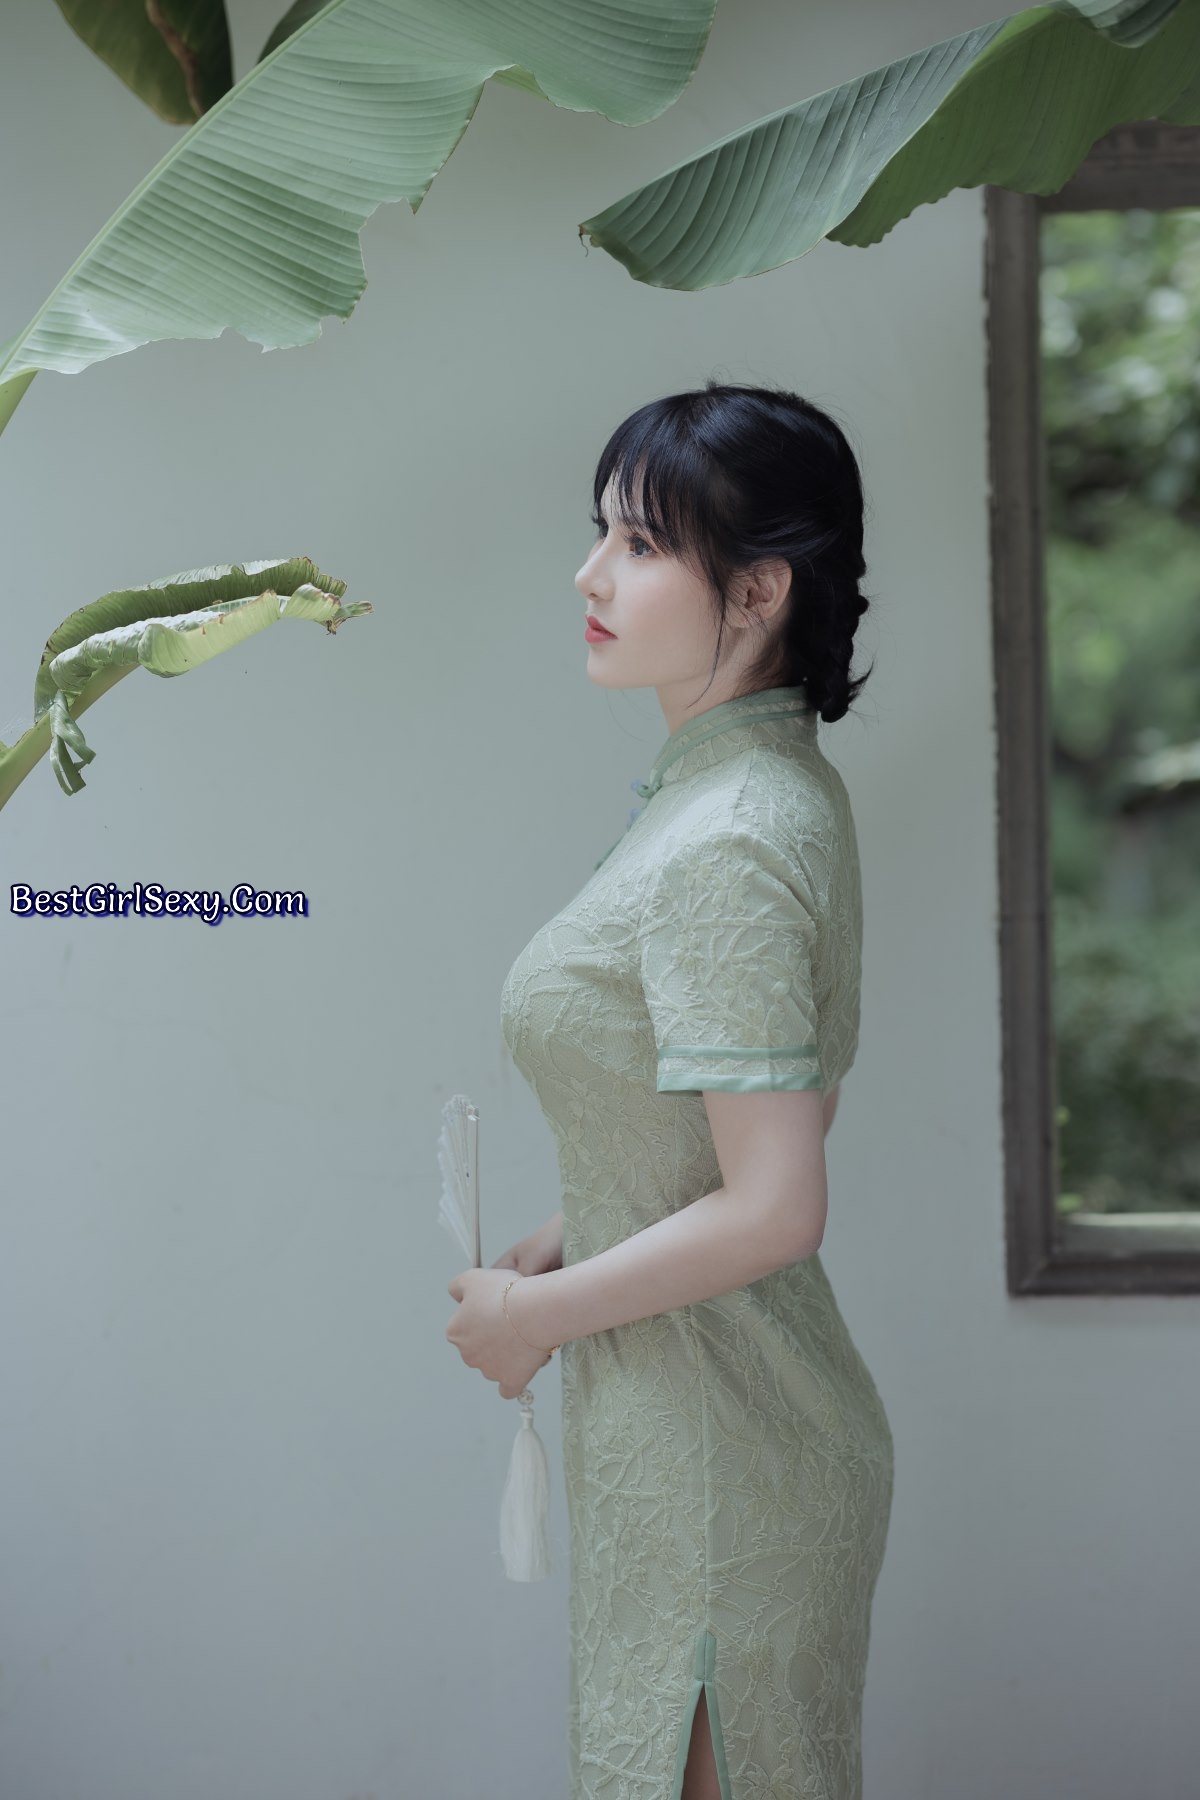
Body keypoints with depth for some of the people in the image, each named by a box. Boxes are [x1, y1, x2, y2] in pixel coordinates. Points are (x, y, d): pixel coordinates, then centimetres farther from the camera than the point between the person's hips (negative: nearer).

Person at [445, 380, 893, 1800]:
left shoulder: (726, 853, -24)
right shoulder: (773, 785, 6)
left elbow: (772, 1209, -26)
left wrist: (540, 1312, -14)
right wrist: (564, 1243, 10)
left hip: (711, 1452, -9)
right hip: (704, 1420, 9)